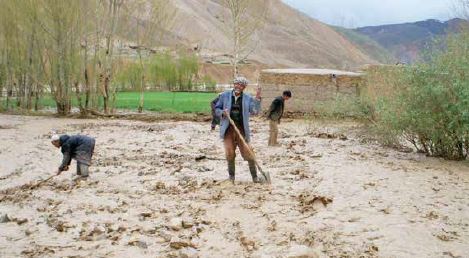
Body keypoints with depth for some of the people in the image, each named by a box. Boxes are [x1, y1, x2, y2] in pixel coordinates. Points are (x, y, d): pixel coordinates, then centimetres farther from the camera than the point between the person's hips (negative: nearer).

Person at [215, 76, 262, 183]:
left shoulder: (248, 98, 5)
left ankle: (255, 176, 12)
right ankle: (231, 176, 18)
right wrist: (222, 113, -9)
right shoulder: (225, 95, 5)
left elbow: (255, 111, -5)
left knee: (248, 153, -1)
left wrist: (257, 99, -15)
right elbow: (217, 108, 12)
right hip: (228, 129, 0)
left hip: (242, 129, 0)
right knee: (230, 153, 0)